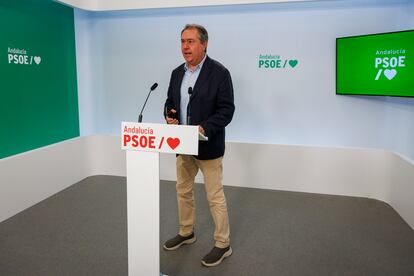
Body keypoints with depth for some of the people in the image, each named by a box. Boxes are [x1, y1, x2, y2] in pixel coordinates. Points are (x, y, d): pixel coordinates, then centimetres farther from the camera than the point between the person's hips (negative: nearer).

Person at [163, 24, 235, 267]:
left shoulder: (219, 73, -11)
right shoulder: (177, 73, 9)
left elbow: (227, 109, -15)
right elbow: (170, 101, 16)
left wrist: (205, 128, -27)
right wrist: (169, 116, -6)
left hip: (208, 145, -7)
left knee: (215, 196, 3)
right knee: (183, 190, 18)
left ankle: (223, 244, 19)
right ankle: (186, 232, 38)